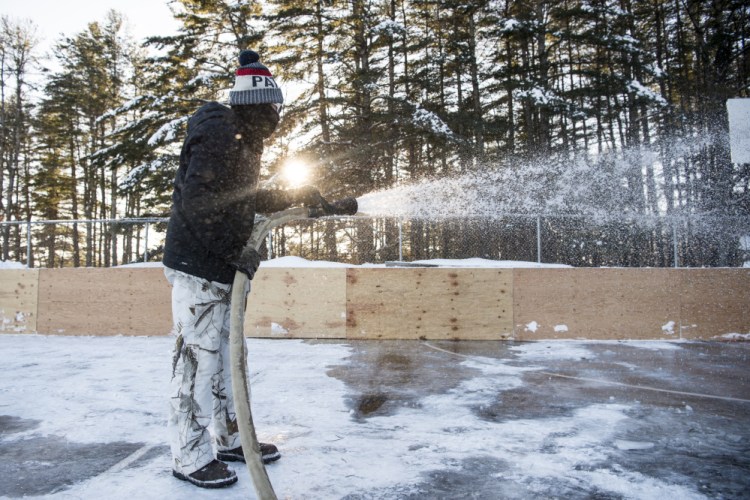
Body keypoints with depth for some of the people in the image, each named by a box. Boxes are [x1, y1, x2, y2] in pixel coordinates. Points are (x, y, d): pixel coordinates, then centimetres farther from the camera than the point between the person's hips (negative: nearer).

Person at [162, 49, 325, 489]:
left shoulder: (244, 139, 15)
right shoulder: (220, 135, -17)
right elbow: (197, 203, -25)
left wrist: (296, 195, 14)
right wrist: (234, 252, -23)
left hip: (224, 265, 10)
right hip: (198, 267, -10)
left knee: (229, 353, 15)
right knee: (198, 357, -3)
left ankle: (231, 438, 28)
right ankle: (191, 457, 11)